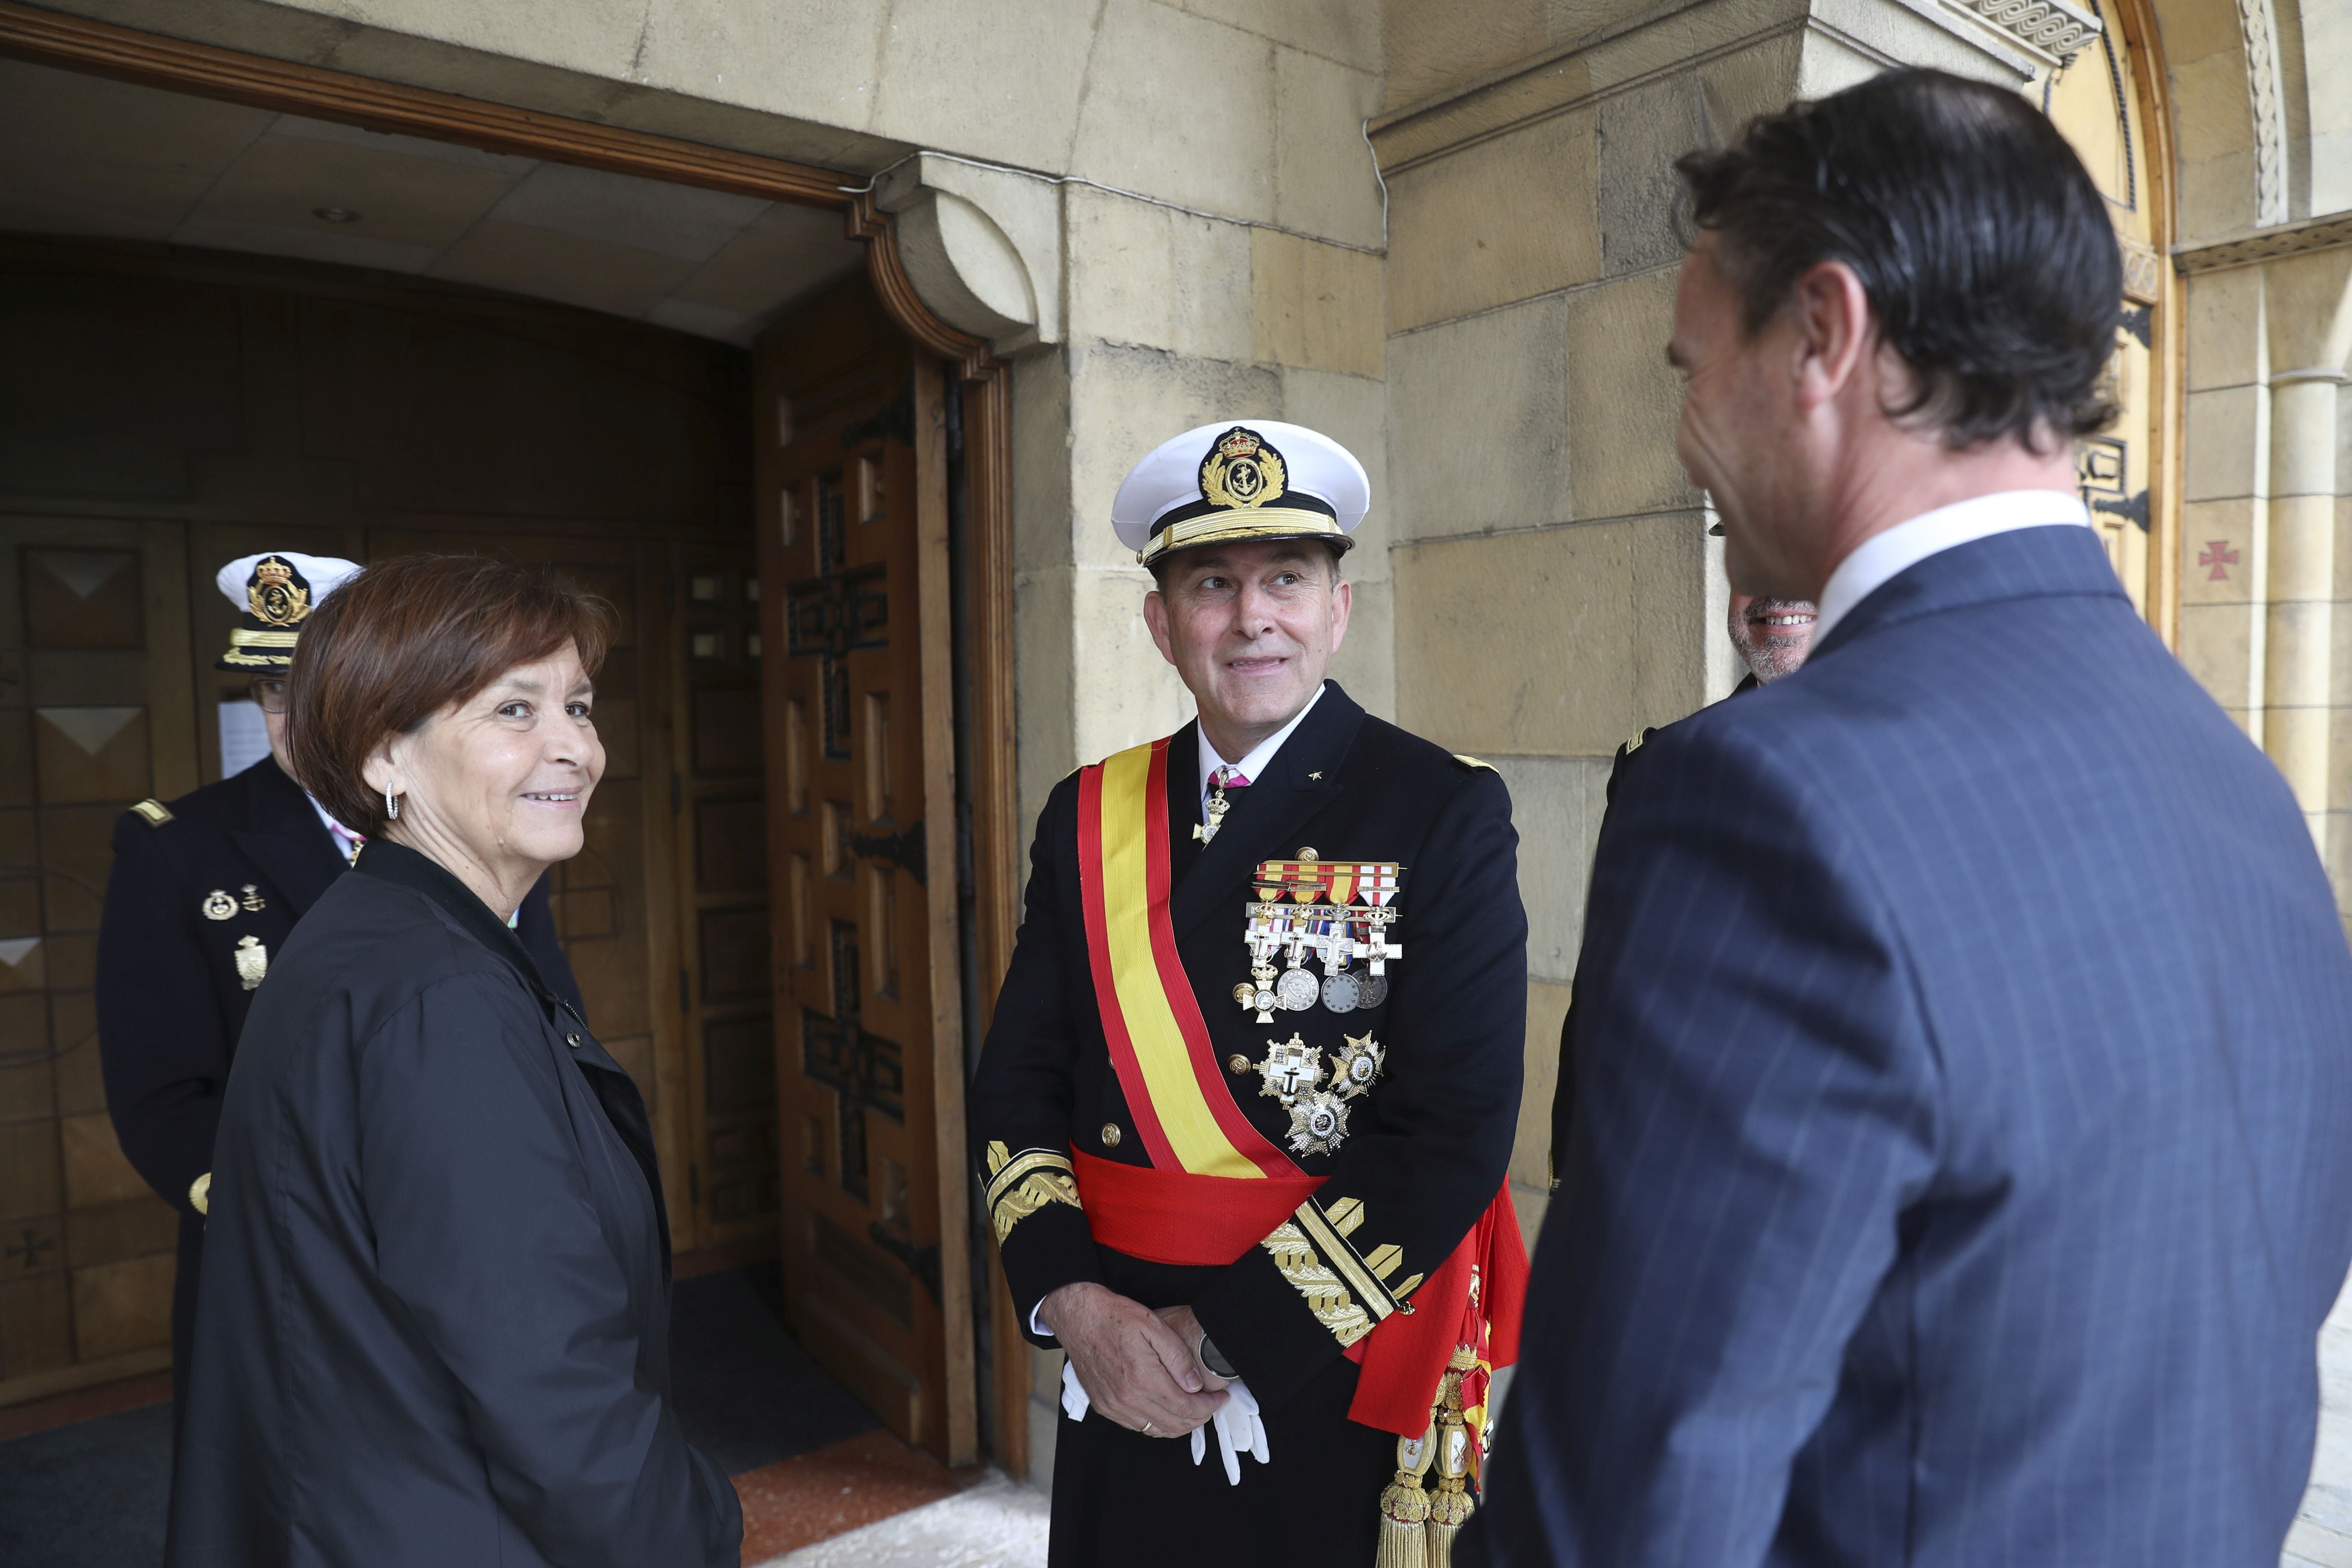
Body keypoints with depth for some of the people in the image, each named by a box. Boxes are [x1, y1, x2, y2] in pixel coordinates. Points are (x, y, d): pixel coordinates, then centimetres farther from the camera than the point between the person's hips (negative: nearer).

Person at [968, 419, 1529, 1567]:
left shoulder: (1447, 815, -11)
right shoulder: (1086, 818, 1)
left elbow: (1454, 1136, -17)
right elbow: (1017, 1082, 3)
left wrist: (1230, 1340, -16)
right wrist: (1072, 1300, -11)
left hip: (1341, 1387, -3)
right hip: (1121, 1372, 4)